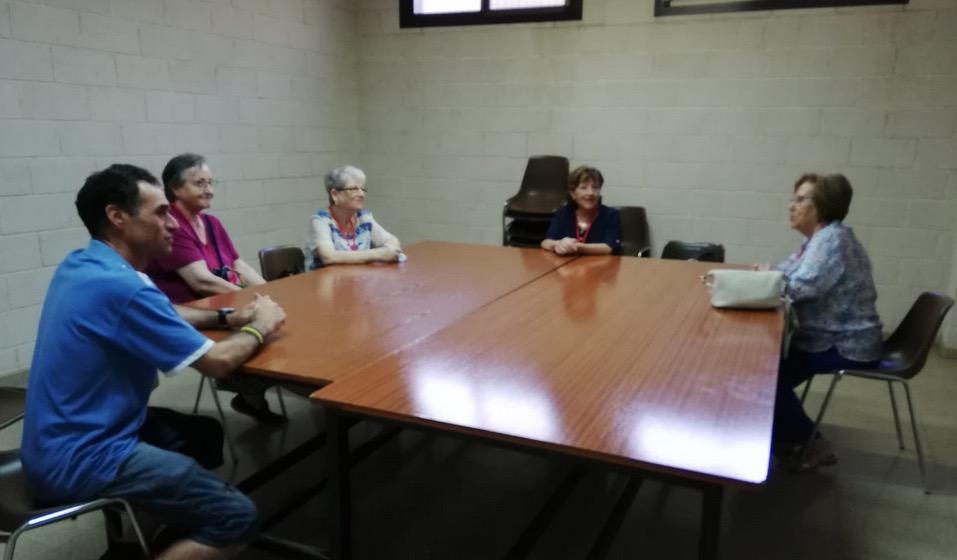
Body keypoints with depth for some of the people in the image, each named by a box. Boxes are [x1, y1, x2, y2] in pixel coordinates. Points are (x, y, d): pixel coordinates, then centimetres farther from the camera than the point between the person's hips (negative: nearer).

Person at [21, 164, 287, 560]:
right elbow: (217, 362, -22)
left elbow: (159, 316, 19)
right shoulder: (119, 286, -26)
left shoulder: (81, 266, 5)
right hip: (79, 460, -10)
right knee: (236, 517, -12)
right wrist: (257, 329, -3)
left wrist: (227, 318, 6)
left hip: (59, 443, 10)